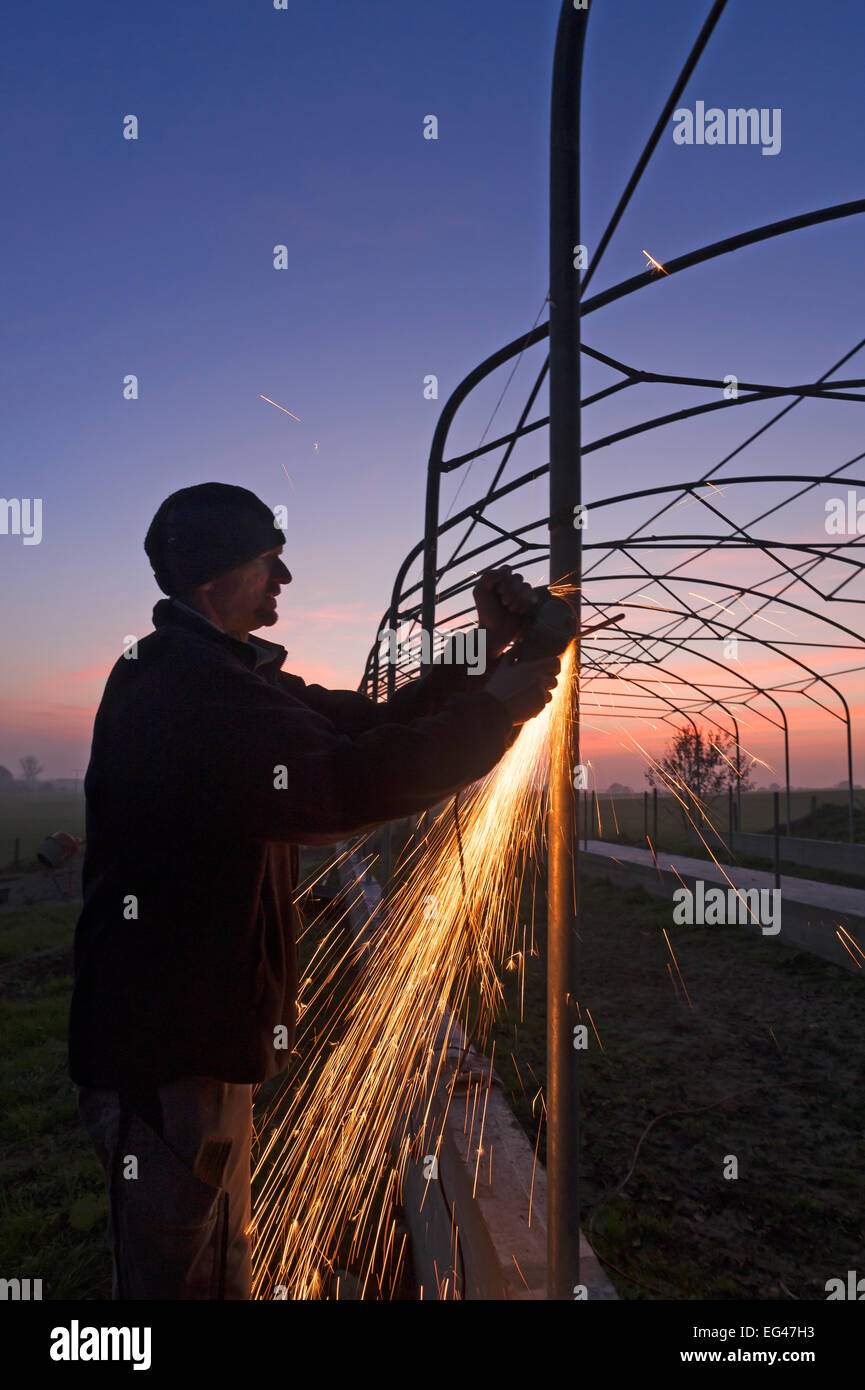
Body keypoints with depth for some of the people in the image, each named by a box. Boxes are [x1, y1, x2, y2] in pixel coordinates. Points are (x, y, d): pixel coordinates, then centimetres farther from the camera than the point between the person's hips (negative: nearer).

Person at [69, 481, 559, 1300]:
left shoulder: (227, 673, 11)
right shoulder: (172, 685, -22)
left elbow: (372, 728, 11)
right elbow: (334, 786, -33)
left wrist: (486, 648, 1)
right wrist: (496, 710, -23)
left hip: (204, 1037, 10)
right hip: (163, 1047, -10)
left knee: (219, 1264, 24)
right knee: (177, 1270, 6)